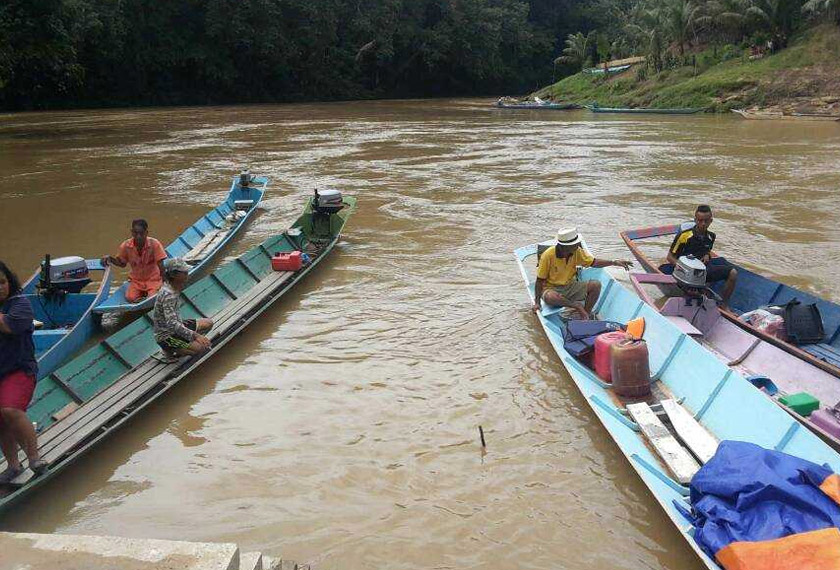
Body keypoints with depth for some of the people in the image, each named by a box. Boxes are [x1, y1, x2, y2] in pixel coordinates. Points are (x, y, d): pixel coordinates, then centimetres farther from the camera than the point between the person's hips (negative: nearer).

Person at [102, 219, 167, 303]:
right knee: (130, 298, -21)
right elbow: (122, 264, 8)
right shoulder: (126, 246, -10)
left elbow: (161, 266, -14)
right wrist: (110, 259, -11)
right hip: (136, 280, 3)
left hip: (153, 279, -2)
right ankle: (143, 293, 10)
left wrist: (164, 284, -16)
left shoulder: (154, 244, -18)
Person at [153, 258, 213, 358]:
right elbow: (171, 324, -36)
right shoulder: (168, 295, -28)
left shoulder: (174, 289, 0)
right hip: (166, 336, -10)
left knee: (208, 323, 12)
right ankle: (171, 351, -4)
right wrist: (195, 335, -39)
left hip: (176, 328, 10)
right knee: (202, 347, -27)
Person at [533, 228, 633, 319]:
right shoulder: (548, 255, -22)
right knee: (549, 298, -40)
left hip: (570, 286, 5)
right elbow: (540, 280, -15)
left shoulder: (577, 252, -7)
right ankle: (576, 306, -18)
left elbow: (593, 262, 6)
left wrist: (614, 262, -5)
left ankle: (586, 315, -20)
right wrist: (537, 302, -18)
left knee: (596, 285, -15)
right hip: (551, 288, -5)